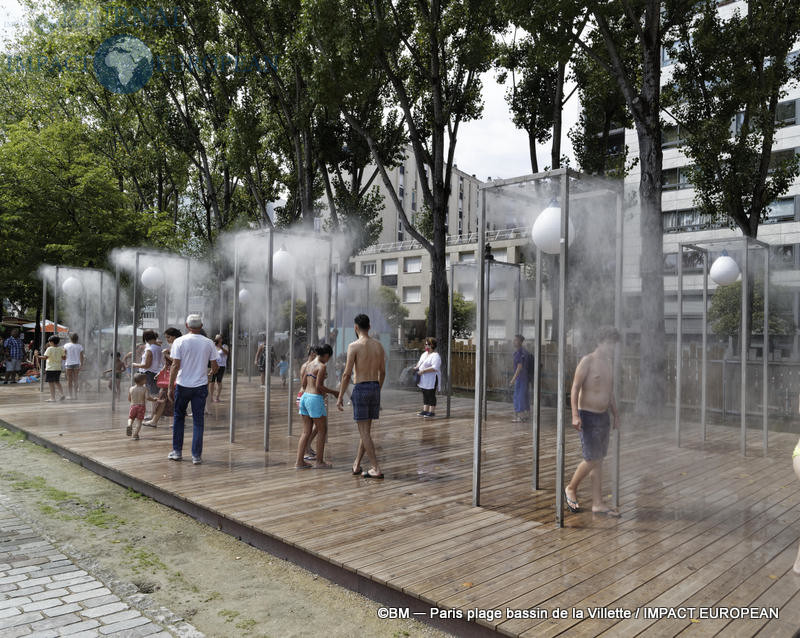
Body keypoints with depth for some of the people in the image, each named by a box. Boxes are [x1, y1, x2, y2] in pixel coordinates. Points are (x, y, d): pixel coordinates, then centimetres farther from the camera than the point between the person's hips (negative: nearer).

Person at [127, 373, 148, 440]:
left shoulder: (131, 388, 1)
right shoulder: (144, 389, -9)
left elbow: (129, 399, 7)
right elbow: (147, 397, -21)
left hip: (133, 405, 2)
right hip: (141, 406, -2)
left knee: (131, 418, 20)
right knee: (139, 420, 3)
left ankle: (129, 425, -10)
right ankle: (135, 434, -2)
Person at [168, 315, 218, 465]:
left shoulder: (179, 341, -6)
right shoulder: (209, 343, 0)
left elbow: (175, 365, -10)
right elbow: (214, 366, 4)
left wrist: (170, 387, -5)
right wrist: (211, 372, 27)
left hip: (182, 385, -1)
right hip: (201, 386, 1)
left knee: (178, 417, 16)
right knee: (198, 421, 6)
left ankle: (177, 451, 21)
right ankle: (196, 455, 6)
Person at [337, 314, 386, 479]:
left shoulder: (354, 346, -10)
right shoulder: (378, 345, 7)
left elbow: (347, 374, -13)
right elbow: (382, 373, 12)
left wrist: (340, 397, -7)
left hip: (361, 389, -6)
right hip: (375, 388, 6)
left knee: (364, 431, 0)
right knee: (365, 429, 16)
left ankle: (377, 469, -2)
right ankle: (356, 465, 26)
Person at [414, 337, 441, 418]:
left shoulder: (435, 356, -15)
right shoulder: (424, 354, 15)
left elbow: (435, 368, -25)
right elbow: (420, 362, 28)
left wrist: (423, 371, -25)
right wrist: (416, 367, 7)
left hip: (431, 380, -9)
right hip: (424, 379, 9)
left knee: (431, 395, -3)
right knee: (425, 395, 12)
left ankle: (431, 412, 2)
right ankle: (425, 411, 18)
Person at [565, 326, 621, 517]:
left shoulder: (609, 363, 12)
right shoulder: (588, 361, -11)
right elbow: (575, 388, -14)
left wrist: (615, 414, 21)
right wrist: (575, 415, -22)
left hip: (603, 417, 7)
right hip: (587, 416, -7)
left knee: (599, 460, 8)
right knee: (591, 460, -8)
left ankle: (597, 503, 13)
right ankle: (571, 489, 15)